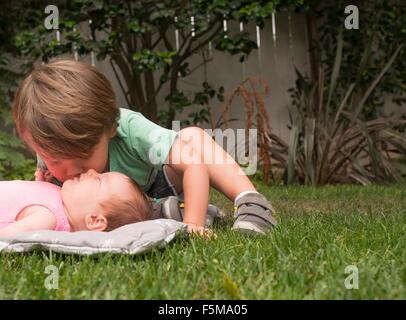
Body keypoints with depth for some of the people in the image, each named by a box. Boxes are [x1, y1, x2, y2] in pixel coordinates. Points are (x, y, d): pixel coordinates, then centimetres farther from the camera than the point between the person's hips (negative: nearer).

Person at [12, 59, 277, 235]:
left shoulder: (131, 129, -39)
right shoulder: (50, 162, -26)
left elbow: (196, 163, -44)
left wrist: (193, 224, -49)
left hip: (159, 189, -4)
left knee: (193, 137, -29)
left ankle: (251, 202, -25)